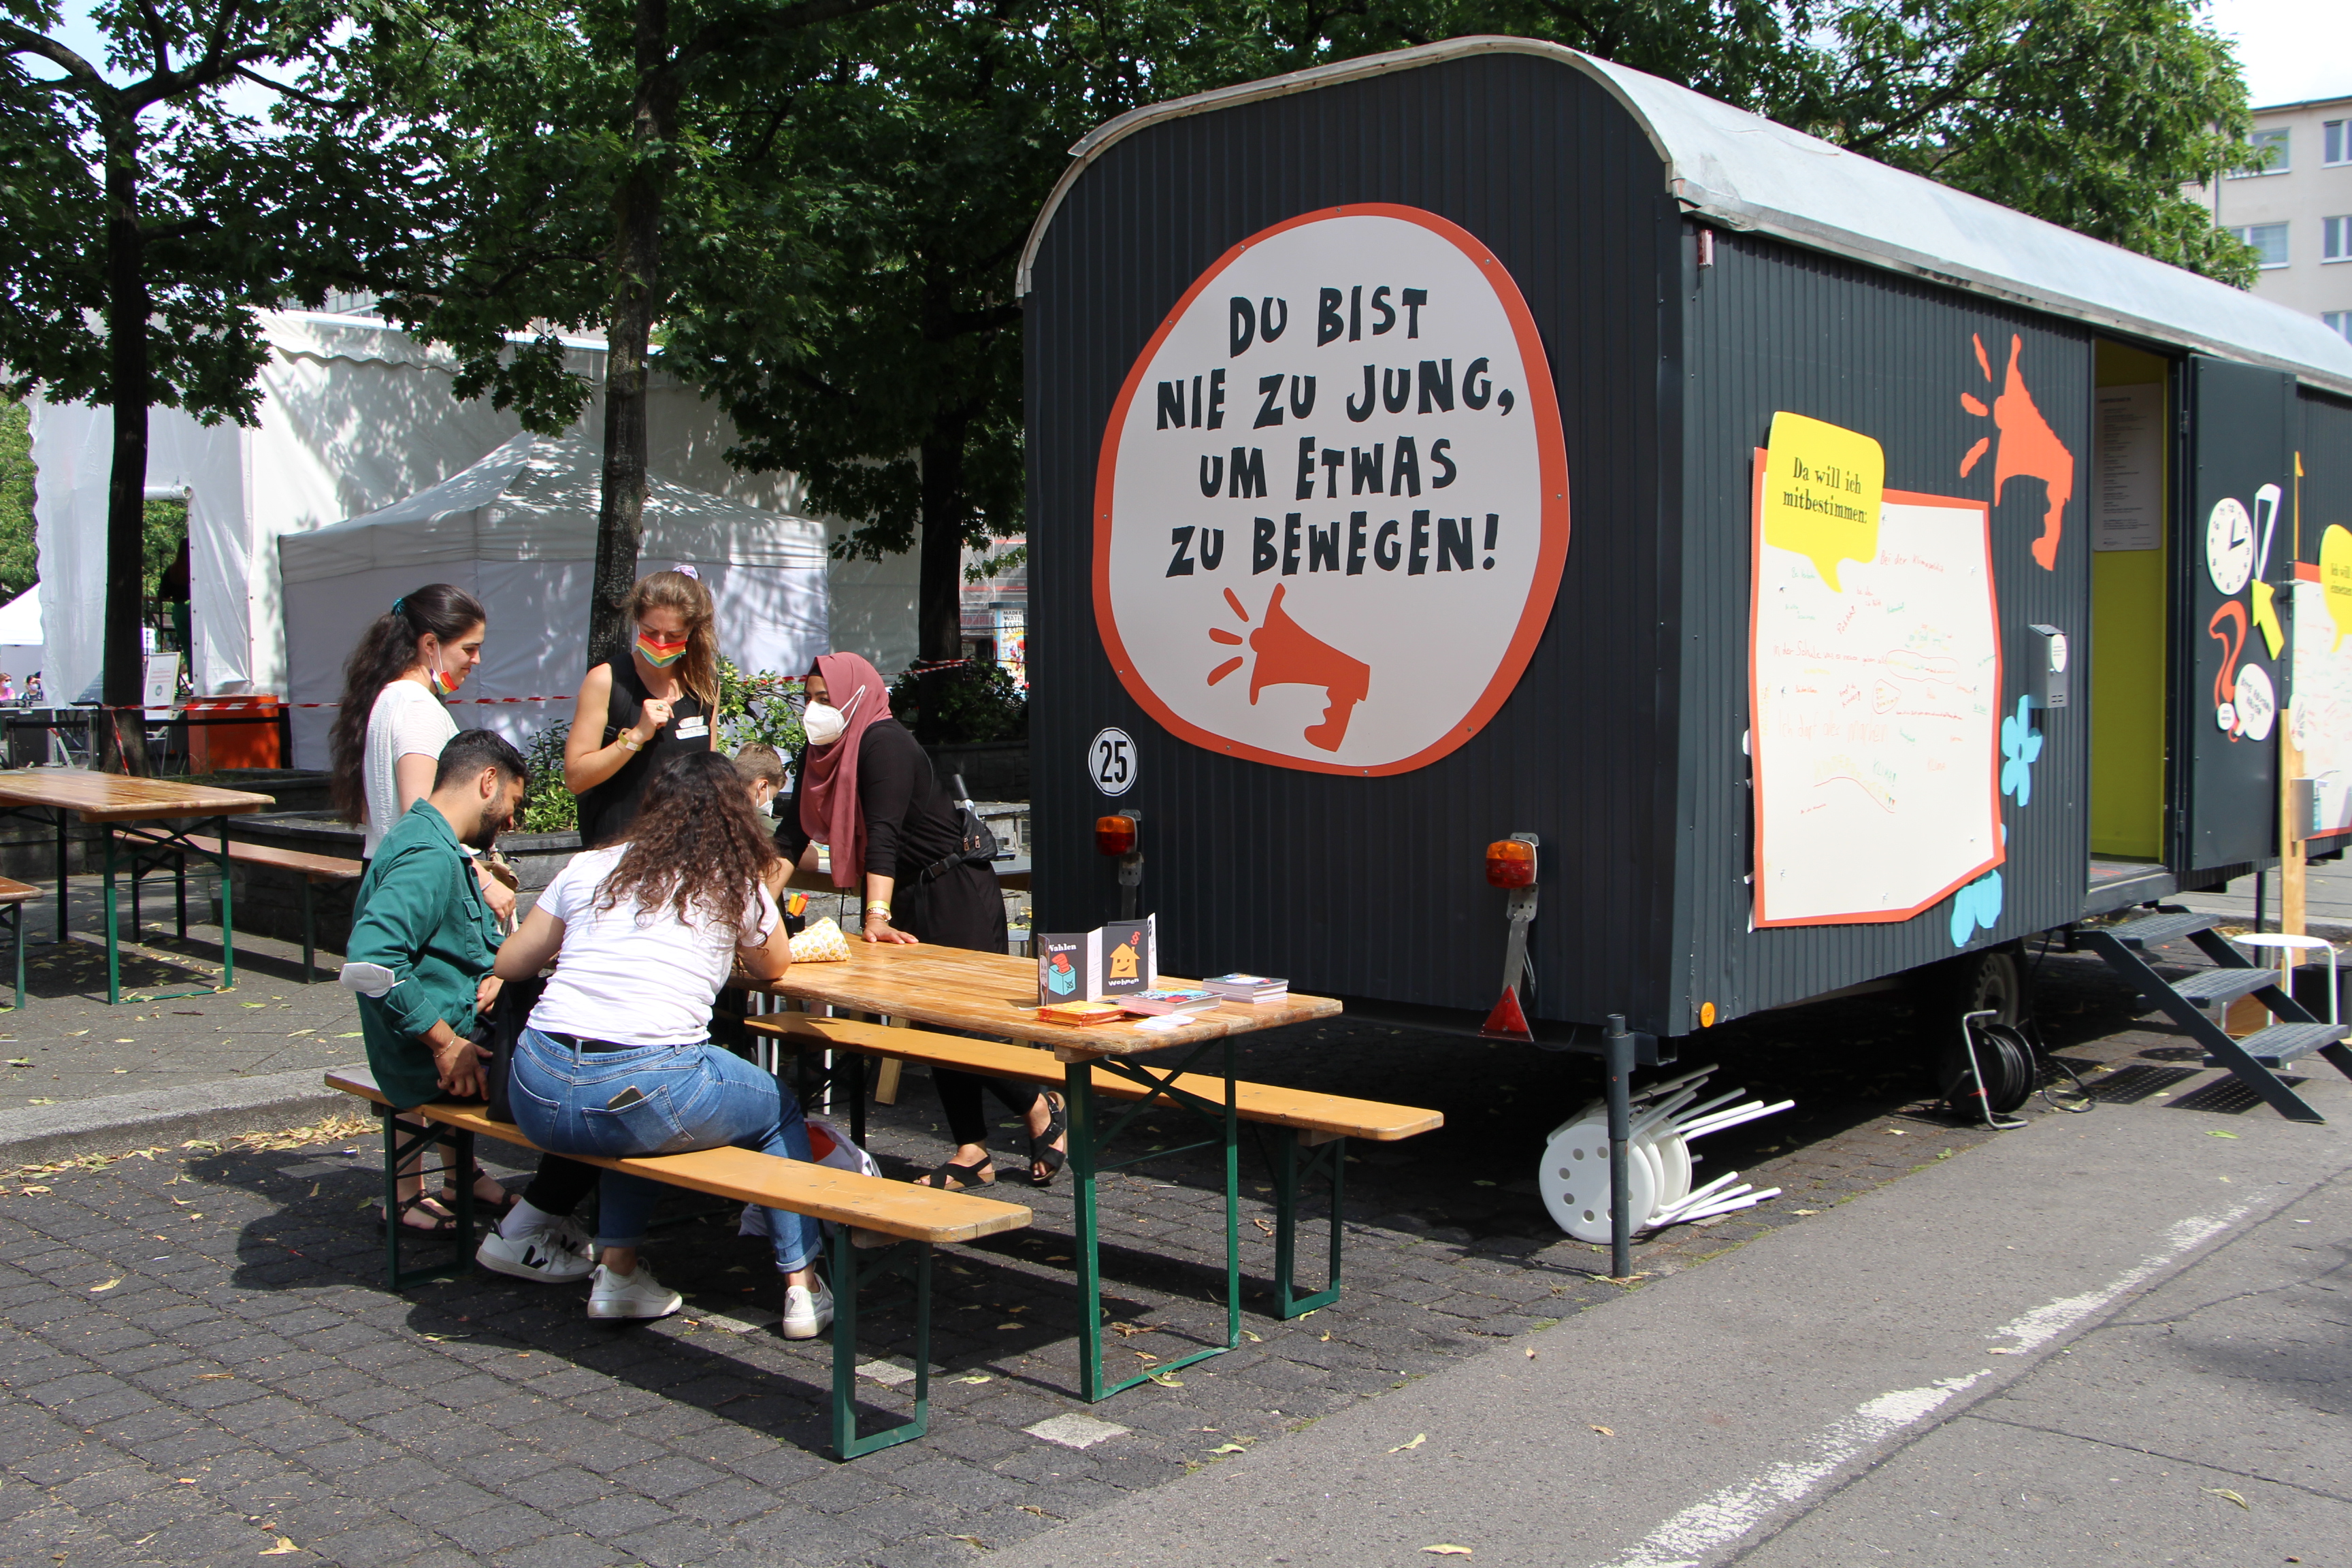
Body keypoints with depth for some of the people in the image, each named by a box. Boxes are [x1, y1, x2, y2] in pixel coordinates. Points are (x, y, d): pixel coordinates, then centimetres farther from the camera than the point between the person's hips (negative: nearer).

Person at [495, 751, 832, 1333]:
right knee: (779, 1112, 25)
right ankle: (801, 1286, 20)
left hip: (538, 1101, 4)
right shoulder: (737, 886, 8)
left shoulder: (589, 867, 14)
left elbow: (509, 964, 23)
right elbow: (774, 966, 25)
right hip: (646, 1097, -4)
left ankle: (618, 1269, 28)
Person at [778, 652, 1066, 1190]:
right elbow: (791, 835, 11)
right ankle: (972, 1154, 11)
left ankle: (1043, 1111, 9)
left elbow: (884, 832, -27)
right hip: (910, 904, 9)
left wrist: (878, 916, -33)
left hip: (959, 899, -9)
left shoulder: (884, 740, -17)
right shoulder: (823, 755, 9)